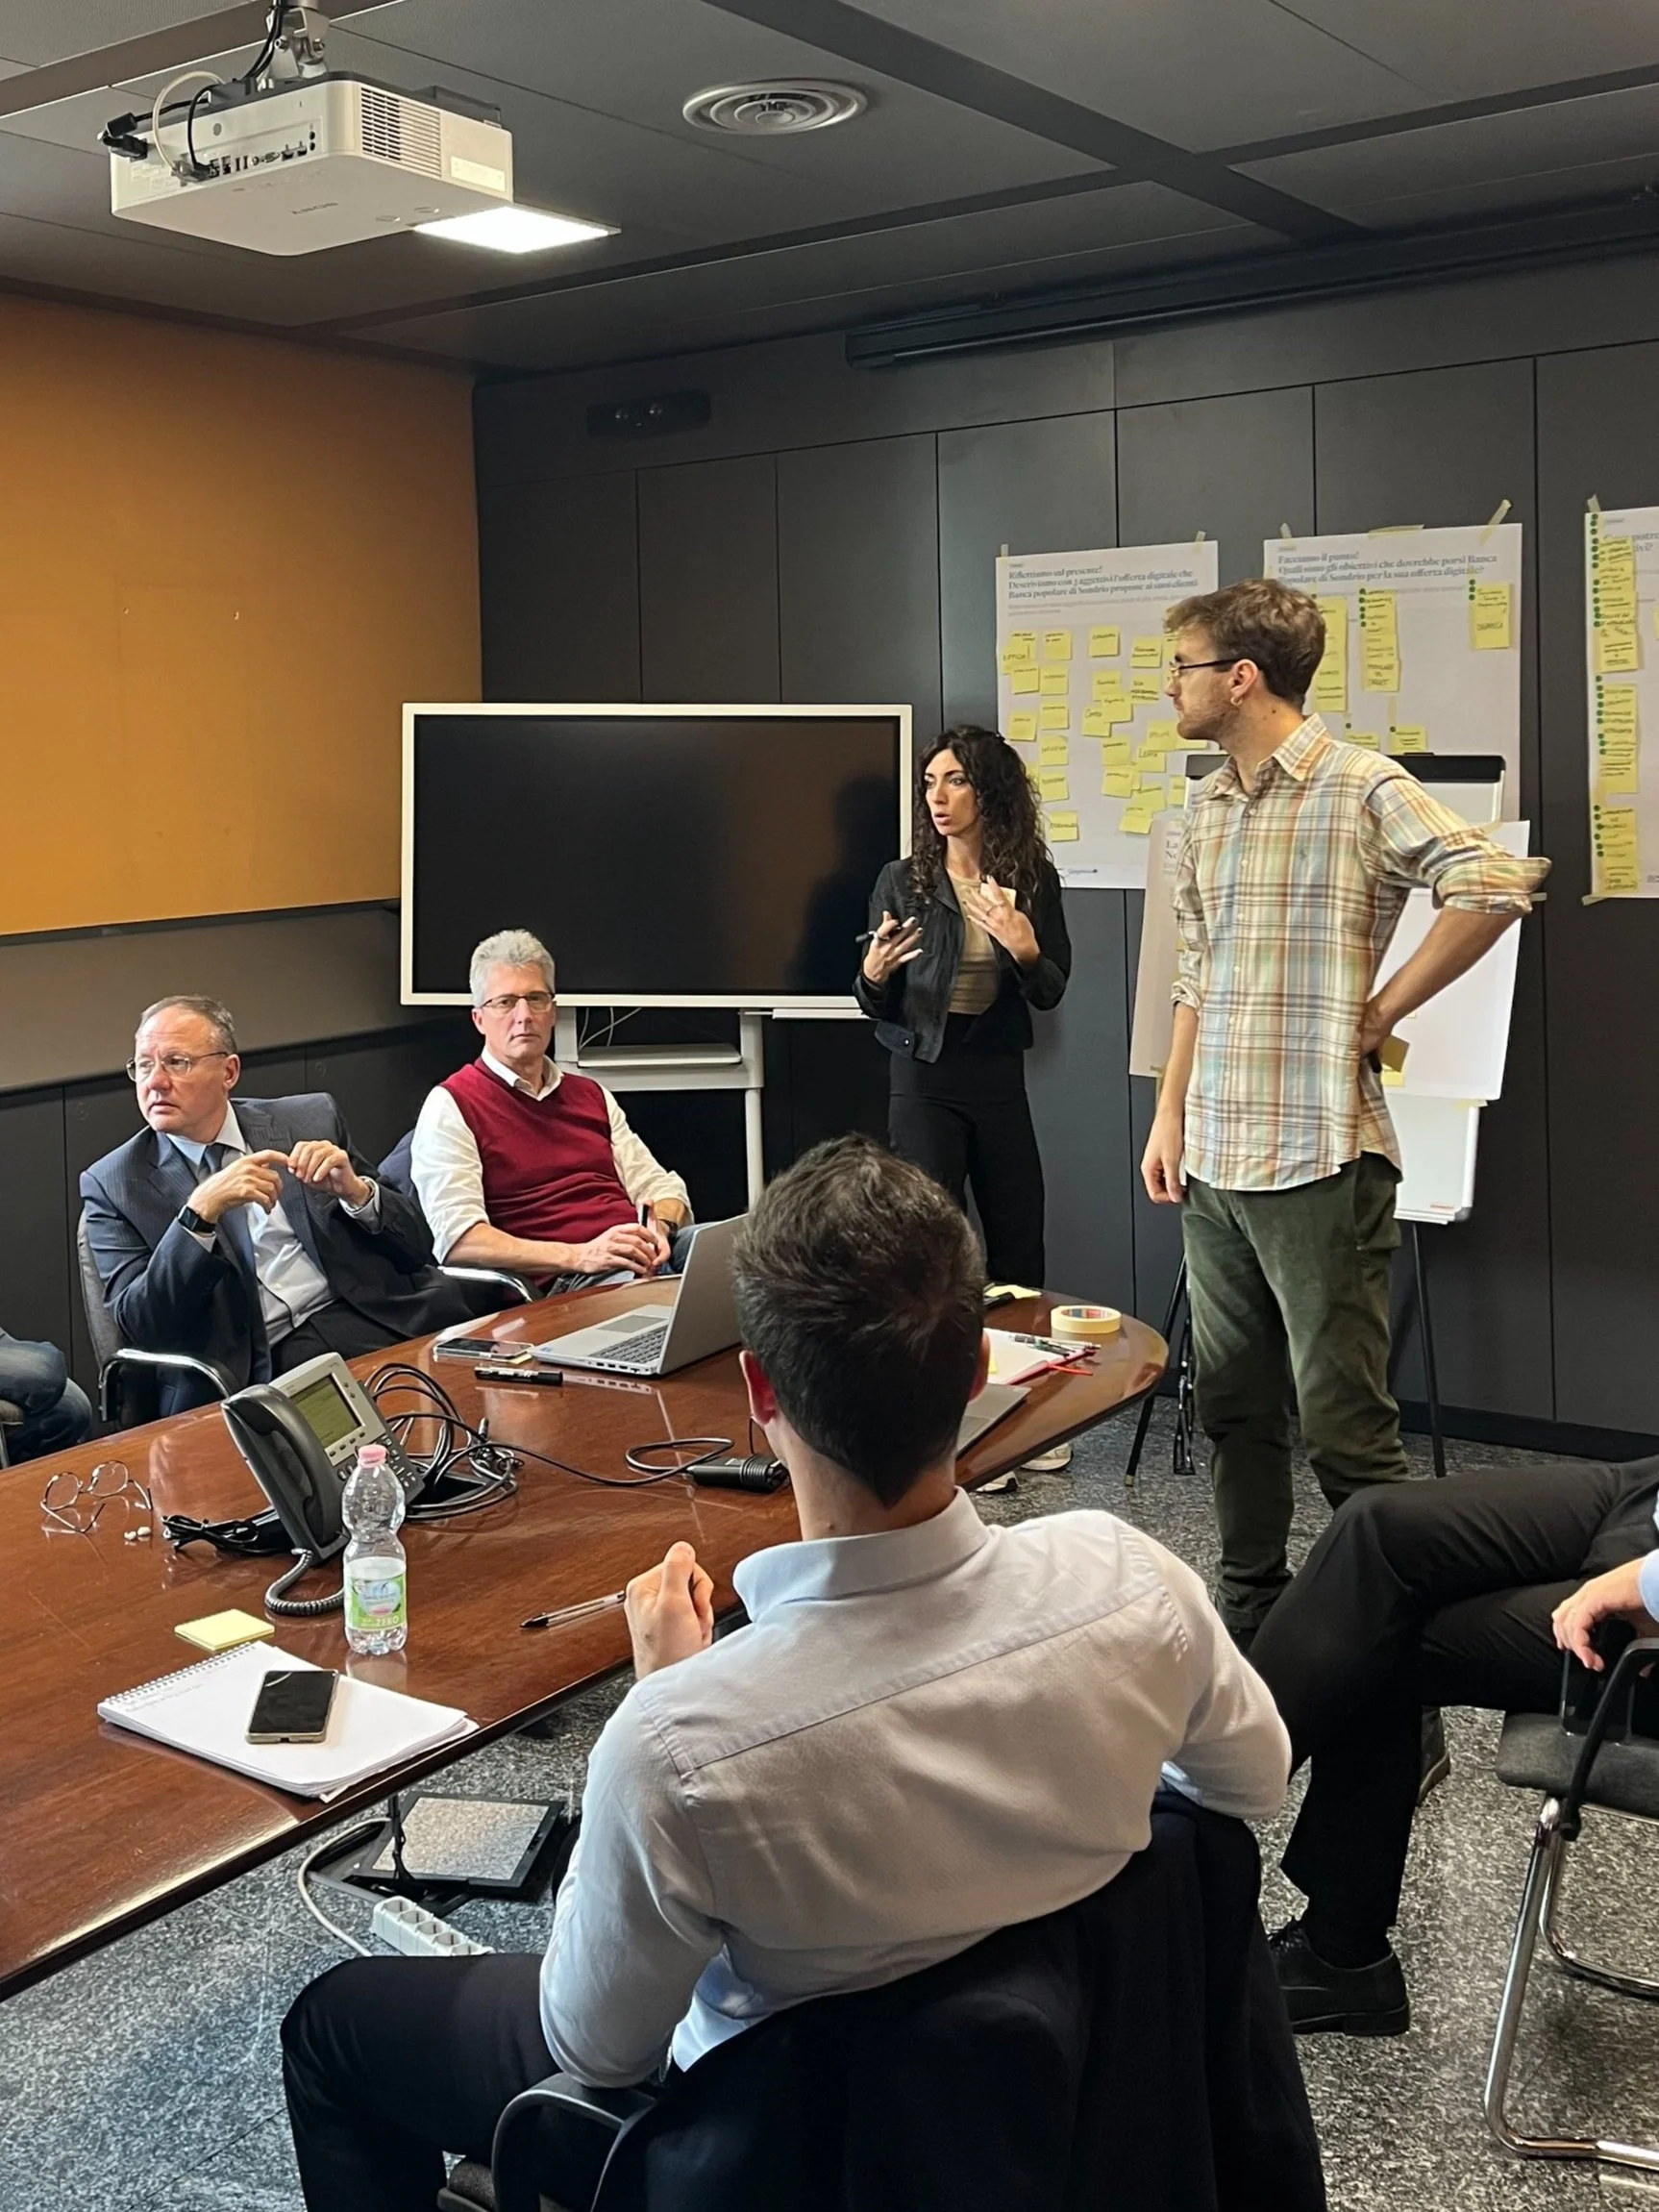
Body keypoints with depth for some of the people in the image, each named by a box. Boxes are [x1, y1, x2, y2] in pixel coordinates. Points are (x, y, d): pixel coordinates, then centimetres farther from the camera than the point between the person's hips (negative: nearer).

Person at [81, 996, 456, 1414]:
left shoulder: (311, 1120, 12)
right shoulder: (112, 1184, 7)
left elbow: (416, 1249, 13)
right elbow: (137, 1326, -4)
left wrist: (356, 1191, -8)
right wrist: (200, 1212, -16)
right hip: (257, 1371, -3)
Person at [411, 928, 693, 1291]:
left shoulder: (591, 1095, 27)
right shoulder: (451, 1105, 4)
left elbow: (660, 1185, 23)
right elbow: (458, 1240, -9)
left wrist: (660, 1227, -4)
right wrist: (578, 1256, -19)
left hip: (641, 1257, 7)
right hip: (559, 1281, -7)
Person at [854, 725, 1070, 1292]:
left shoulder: (1034, 879, 1)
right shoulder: (902, 881, -3)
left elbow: (1051, 994, 2)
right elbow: (878, 1007, 1)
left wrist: (1025, 951, -18)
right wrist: (874, 975, -21)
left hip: (1000, 1075, 2)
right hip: (925, 1079, -2)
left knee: (1019, 1252, 5)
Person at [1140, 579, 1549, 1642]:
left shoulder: (1362, 787, -10)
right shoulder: (1207, 808, 14)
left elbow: (1498, 884, -22)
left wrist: (1381, 1012, -15)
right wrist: (1170, 1117, 16)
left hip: (1319, 1159, -8)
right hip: (1213, 1159, 8)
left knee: (1343, 1420, -2)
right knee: (1233, 1405, 15)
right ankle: (1251, 1607, 30)